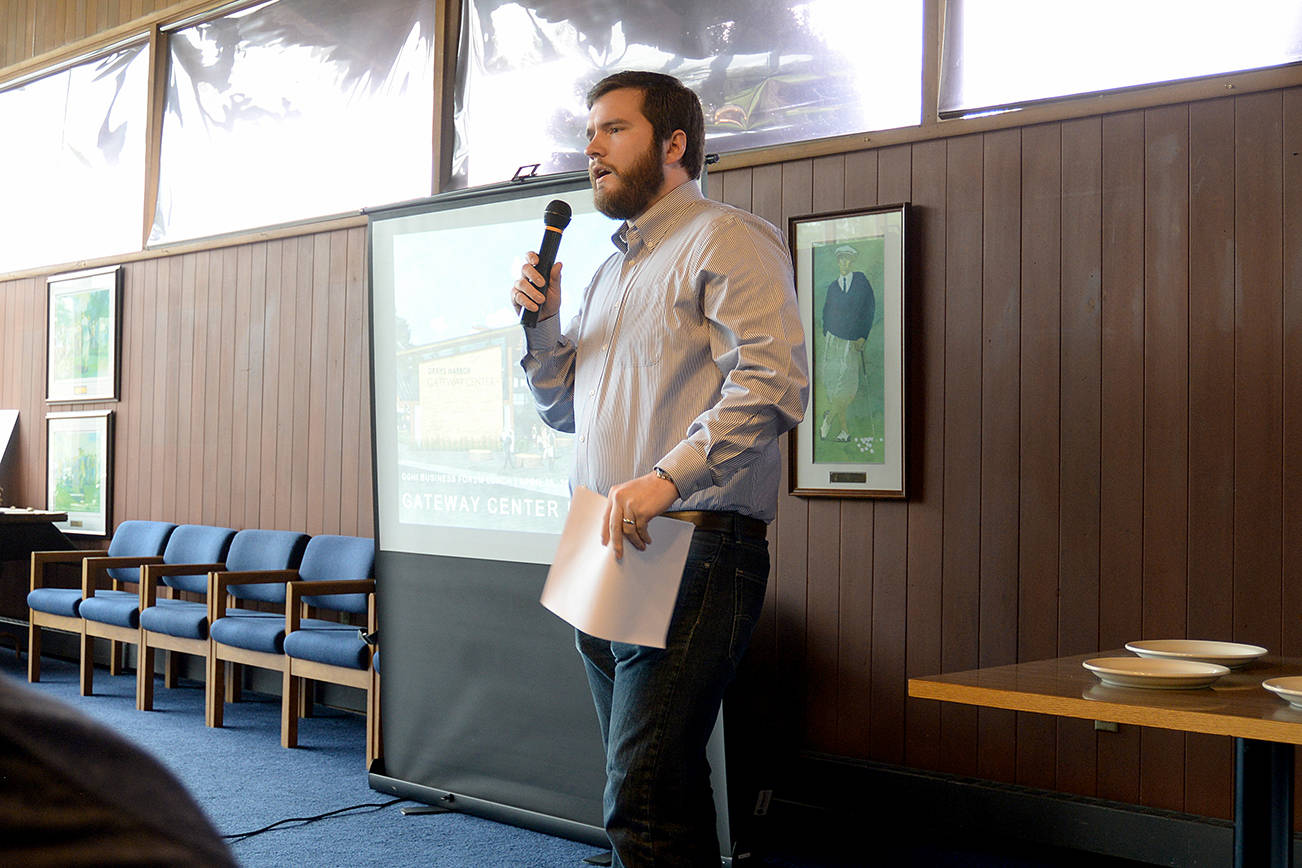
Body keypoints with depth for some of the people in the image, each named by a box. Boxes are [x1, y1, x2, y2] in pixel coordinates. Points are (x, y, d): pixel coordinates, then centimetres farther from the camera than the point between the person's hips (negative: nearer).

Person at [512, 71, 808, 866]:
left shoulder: (727, 241, -4)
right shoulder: (613, 269, 23)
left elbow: (772, 381, -19)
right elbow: (564, 408, 27)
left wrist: (669, 477, -29)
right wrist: (541, 320, 10)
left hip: (694, 544, -9)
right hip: (605, 548, 9)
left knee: (642, 802, -13)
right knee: (665, 787, 14)